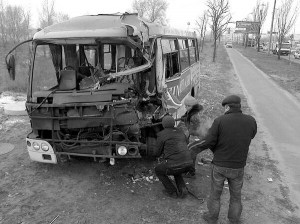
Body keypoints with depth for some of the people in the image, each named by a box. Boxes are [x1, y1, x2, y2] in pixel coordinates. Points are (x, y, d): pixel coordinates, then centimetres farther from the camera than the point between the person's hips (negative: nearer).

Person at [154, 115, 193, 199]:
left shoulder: (161, 135, 1)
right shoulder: (180, 132, 17)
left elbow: (158, 152, 11)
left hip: (174, 164, -6)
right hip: (187, 164, 6)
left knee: (158, 170, 24)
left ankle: (172, 192, 19)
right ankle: (182, 189, 17)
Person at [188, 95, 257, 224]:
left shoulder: (220, 121, -18)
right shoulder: (251, 121, -10)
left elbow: (208, 142, -16)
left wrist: (194, 145, 3)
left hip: (219, 166, -2)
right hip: (238, 168, 2)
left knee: (215, 194, 20)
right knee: (236, 196, 23)